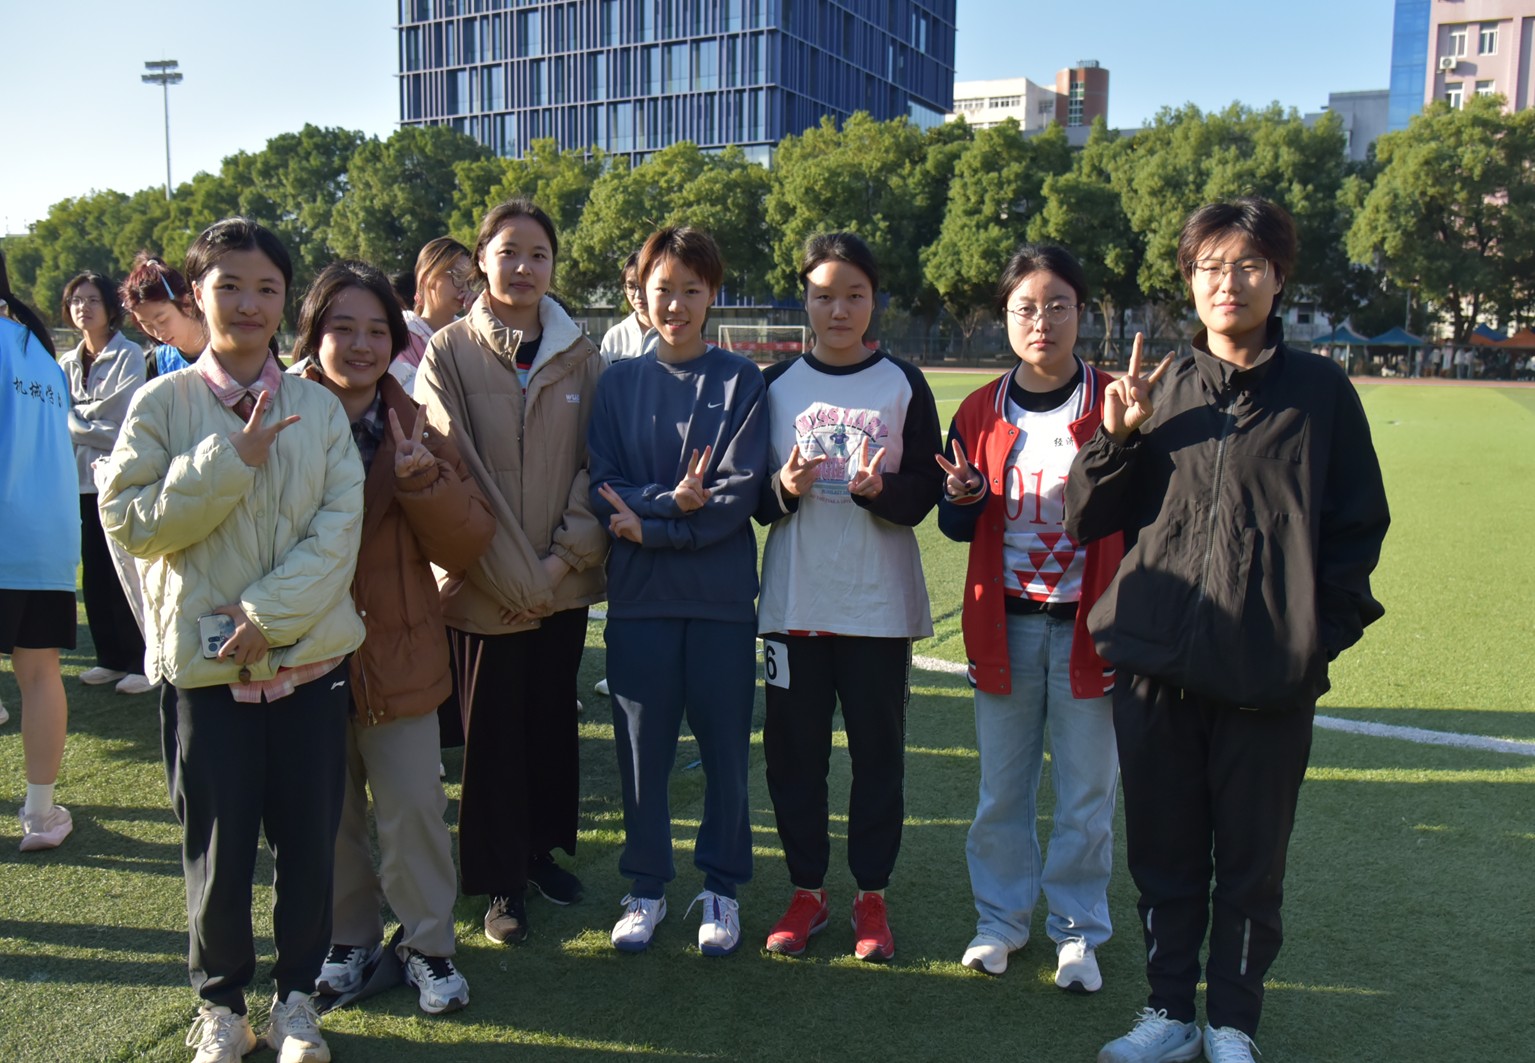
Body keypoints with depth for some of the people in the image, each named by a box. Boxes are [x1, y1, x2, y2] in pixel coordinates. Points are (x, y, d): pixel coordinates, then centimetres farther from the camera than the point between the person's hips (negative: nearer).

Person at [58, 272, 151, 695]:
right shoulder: (67, 363, 14)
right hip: (83, 478, 6)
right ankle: (111, 658, 17)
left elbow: (122, 416, -10)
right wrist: (99, 431, -6)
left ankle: (142, 662, 2)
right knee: (94, 573, 7)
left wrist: (78, 418, -2)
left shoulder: (129, 355, -2)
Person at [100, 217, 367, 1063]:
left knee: (308, 836, 8)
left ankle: (296, 993, 28)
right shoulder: (162, 404, 0)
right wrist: (231, 461, -16)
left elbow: (341, 525, -6)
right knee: (218, 844, 8)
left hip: (307, 654, 1)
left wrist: (270, 614, -15)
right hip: (203, 661, -1)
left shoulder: (319, 407, 2)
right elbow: (127, 522, -7)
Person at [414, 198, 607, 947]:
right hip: (485, 589, -3)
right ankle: (500, 881, 21)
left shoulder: (580, 356, 4)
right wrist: (511, 577, -12)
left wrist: (563, 560, -8)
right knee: (493, 730, 6)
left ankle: (542, 848, 33)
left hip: (564, 584, 3)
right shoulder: (449, 353, -5)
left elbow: (596, 464, 3)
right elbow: (451, 472, -9)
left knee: (554, 718, 14)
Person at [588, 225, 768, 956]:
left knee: (725, 746, 7)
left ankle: (721, 888, 24)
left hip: (722, 594, -1)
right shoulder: (620, 382, 7)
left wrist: (650, 524, -13)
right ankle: (646, 888, 25)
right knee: (641, 746, 8)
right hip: (639, 594, 1)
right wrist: (671, 501, -17)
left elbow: (741, 492, -8)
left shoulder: (740, 381, 2)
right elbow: (602, 487, 0)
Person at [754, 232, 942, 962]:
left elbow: (926, 490, 0)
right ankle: (806, 890, 22)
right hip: (794, 599, 1)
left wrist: (878, 489, -20)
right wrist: (783, 489, -15)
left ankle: (872, 895, 20)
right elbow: (748, 492, 6)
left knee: (878, 749, 5)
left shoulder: (903, 385, 3)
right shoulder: (776, 385, 6)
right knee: (794, 748, 6)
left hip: (879, 603, -1)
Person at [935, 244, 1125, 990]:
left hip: (1087, 623, -2)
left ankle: (1078, 931, 24)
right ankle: (1000, 917, 29)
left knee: (1087, 792, 7)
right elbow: (956, 526, 8)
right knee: (1001, 786, 11)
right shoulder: (980, 411, 4)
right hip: (1004, 623, 2)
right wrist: (964, 498, -15)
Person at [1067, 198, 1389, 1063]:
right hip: (1158, 663, 2)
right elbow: (1087, 520, 9)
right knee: (1164, 852, 12)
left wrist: (1322, 631, -2)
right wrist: (1115, 438, -6)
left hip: (1270, 675, -2)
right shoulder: (1160, 390, 9)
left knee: (1252, 860, 10)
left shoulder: (1321, 392, 3)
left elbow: (1361, 524, 6)